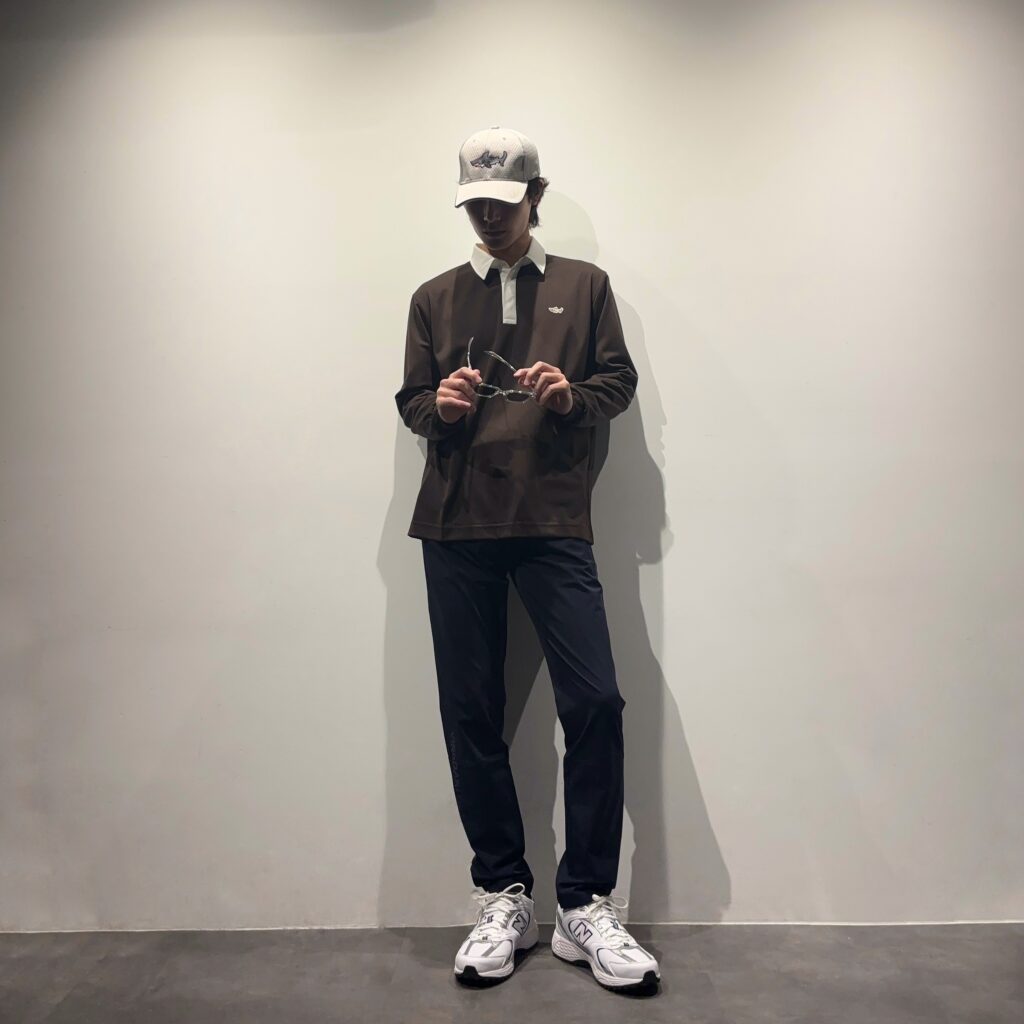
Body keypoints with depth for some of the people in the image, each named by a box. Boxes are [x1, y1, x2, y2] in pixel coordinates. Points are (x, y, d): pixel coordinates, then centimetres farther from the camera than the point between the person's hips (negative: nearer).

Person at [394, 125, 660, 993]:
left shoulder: (585, 285, 13)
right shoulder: (435, 297, 17)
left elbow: (620, 382, 11)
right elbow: (409, 401, 16)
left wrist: (572, 395, -11)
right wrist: (439, 406, -7)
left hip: (555, 523, -1)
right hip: (457, 528, 2)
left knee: (596, 704, -9)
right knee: (471, 715, 3)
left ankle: (586, 906, 8)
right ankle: (504, 898, 19)